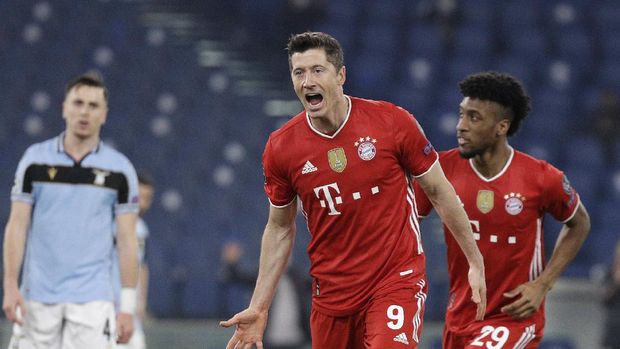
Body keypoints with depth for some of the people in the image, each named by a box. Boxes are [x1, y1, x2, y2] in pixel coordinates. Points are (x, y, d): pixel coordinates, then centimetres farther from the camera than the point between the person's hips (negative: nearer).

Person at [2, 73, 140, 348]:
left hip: (92, 300, -1)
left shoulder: (119, 169, 3)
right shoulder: (36, 159, 4)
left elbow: (127, 240, 3)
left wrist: (128, 306, -2)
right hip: (38, 297, 1)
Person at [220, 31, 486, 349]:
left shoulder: (393, 122, -9)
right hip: (332, 292, 3)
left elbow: (439, 192, 3)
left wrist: (475, 262, 5)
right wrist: (259, 307, 7)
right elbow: (279, 228, 10)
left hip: (397, 279, -3)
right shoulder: (280, 148, -3)